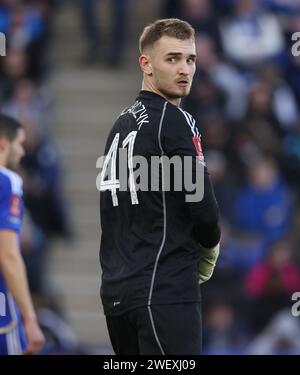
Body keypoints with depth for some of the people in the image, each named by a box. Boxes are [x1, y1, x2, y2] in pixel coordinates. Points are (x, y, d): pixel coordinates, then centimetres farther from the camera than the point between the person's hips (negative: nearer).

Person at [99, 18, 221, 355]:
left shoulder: (122, 123, 17)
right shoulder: (173, 119, -7)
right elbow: (202, 206, -12)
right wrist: (209, 252, 9)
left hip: (116, 289, 9)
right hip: (164, 289, -9)